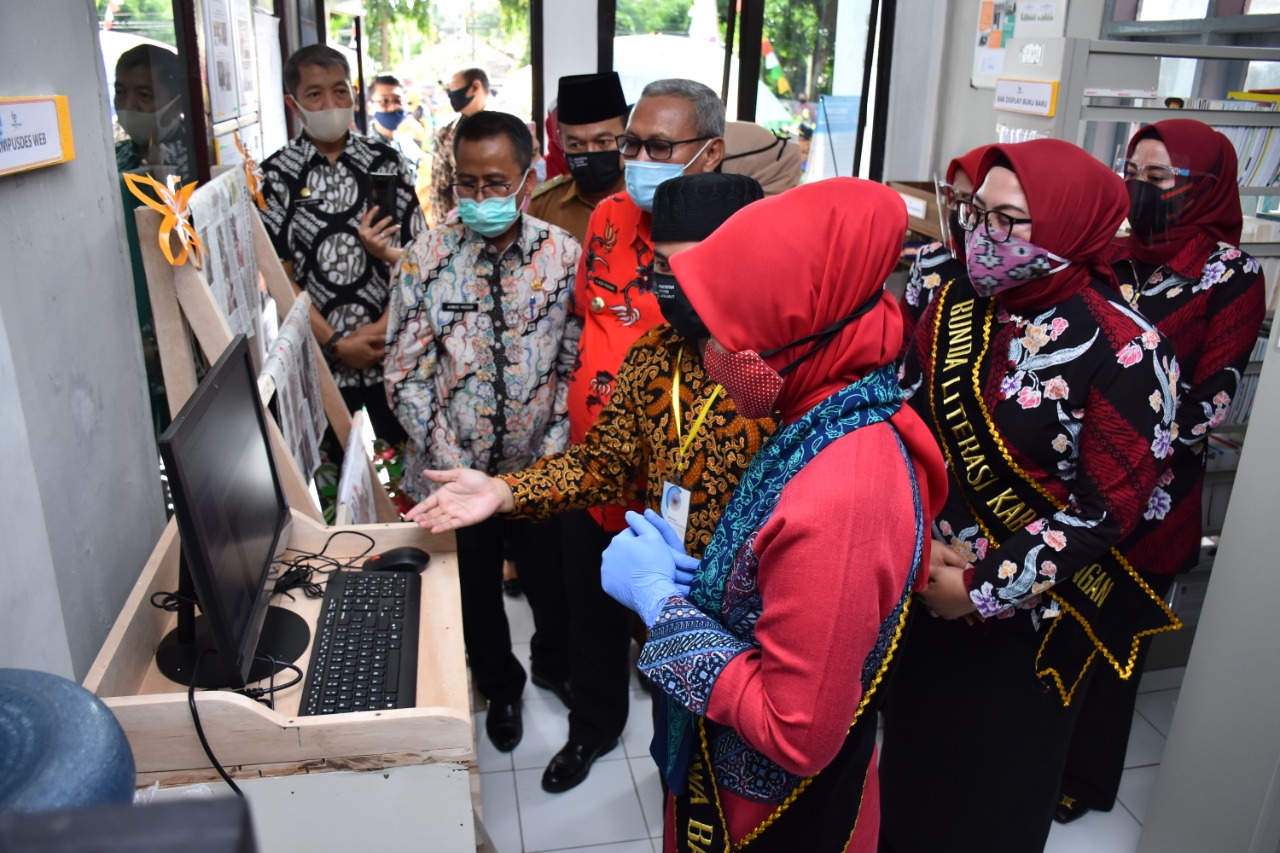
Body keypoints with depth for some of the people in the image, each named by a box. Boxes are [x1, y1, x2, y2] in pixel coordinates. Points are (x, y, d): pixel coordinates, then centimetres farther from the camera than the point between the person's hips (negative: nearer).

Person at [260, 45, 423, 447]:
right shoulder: (274, 176, 0)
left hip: (392, 351, 1)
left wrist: (385, 325, -11)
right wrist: (335, 343, -9)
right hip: (317, 357, -1)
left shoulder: (387, 163, 4)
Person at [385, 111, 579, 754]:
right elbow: (404, 374, -8)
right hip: (458, 471, 0)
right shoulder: (428, 258, -10)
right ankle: (500, 686, 47)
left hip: (540, 467, 0)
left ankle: (553, 663, 52)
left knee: (552, 579, 19)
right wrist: (450, 463, -13)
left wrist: (552, 454, -11)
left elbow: (577, 365, -5)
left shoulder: (564, 256, -9)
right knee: (475, 589, 19)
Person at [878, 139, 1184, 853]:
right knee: (908, 758, 22)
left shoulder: (1123, 348, -19)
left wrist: (983, 587, -17)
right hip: (922, 595, 5)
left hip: (1030, 620, -4)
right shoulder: (953, 307, -3)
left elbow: (1107, 506, -18)